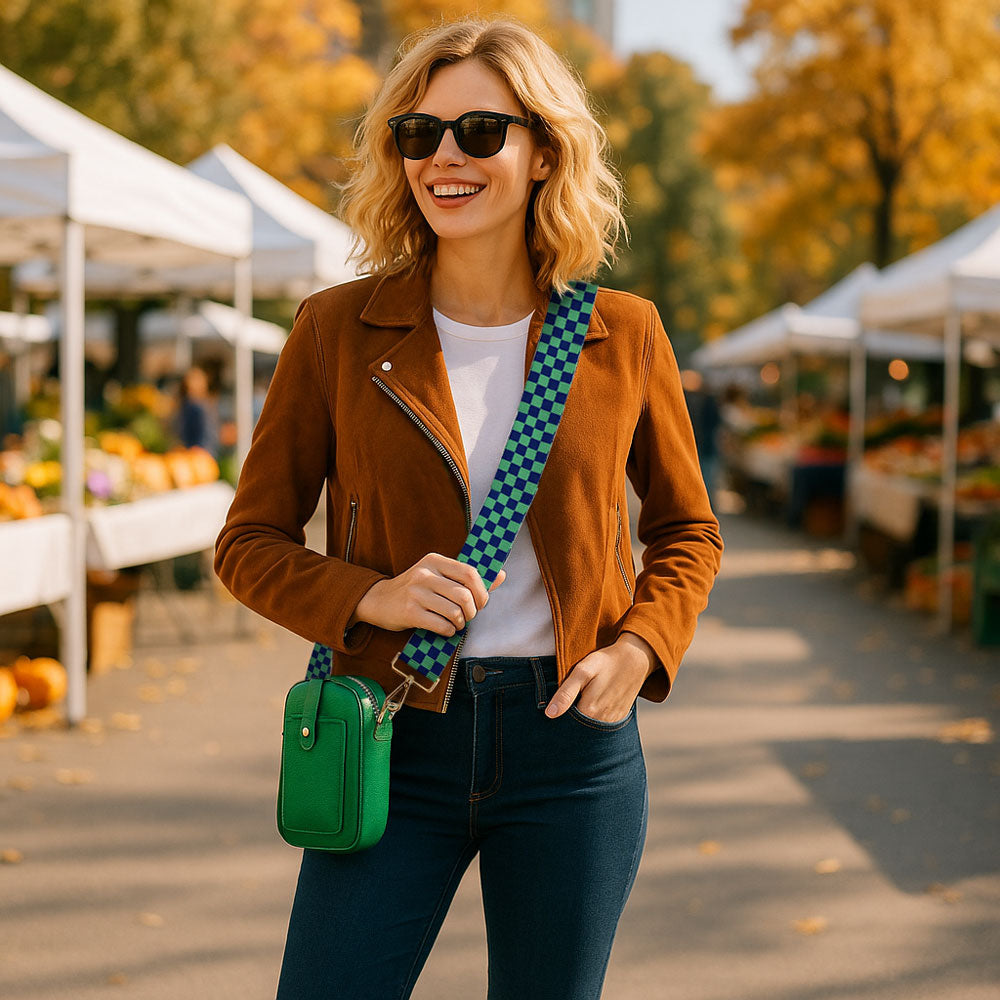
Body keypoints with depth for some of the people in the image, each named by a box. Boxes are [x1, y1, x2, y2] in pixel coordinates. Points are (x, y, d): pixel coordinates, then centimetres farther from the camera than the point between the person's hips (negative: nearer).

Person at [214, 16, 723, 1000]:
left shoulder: (622, 335, 0)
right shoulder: (336, 329, -2)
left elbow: (686, 530, 13)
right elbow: (250, 542, 3)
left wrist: (638, 649, -6)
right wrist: (369, 596, -16)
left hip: (572, 741, 1)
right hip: (398, 742, -1)